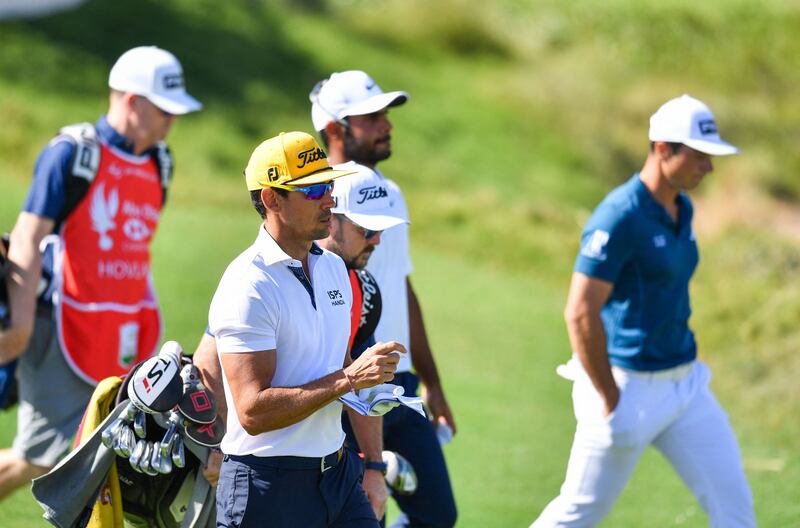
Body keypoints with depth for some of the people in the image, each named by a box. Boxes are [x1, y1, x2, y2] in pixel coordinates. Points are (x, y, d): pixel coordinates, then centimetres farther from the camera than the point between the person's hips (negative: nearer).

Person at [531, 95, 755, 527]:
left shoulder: (681, 209, 9)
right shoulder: (619, 217, -19)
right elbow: (580, 313, -22)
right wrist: (611, 400, -19)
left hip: (685, 384, 8)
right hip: (629, 386, -8)